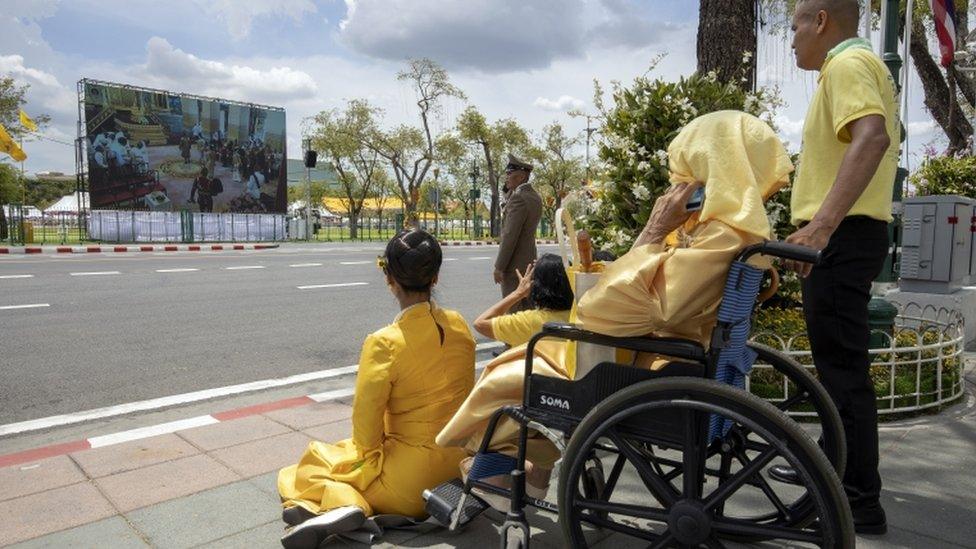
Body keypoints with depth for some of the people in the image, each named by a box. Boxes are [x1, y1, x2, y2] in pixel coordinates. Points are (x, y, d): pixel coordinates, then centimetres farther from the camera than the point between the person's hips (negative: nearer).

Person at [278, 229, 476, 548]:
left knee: (316, 460, 17)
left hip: (411, 479, -6)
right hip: (458, 462, 6)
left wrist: (371, 452, 5)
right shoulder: (459, 326, -5)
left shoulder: (385, 343, -23)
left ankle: (343, 504, -10)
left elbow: (366, 422, -16)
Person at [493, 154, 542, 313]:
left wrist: (499, 267, -16)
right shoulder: (534, 196, 10)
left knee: (512, 310, -3)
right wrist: (509, 190, 8)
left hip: (514, 264, -9)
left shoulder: (518, 197, -17)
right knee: (527, 308, 14)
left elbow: (510, 235, -21)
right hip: (529, 260, 9)